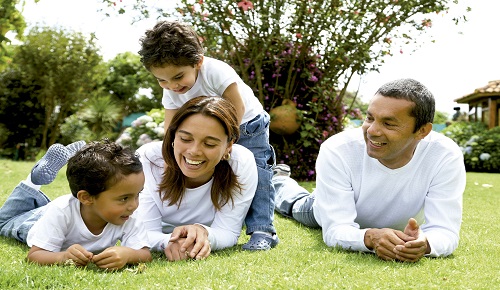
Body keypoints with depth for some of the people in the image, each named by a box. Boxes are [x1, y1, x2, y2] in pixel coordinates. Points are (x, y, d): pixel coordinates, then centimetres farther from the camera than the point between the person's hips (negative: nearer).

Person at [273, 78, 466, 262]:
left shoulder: (446, 157, -41)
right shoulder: (336, 151, -42)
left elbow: (445, 232, -41)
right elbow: (336, 230, -41)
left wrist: (423, 244, -65)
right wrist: (370, 238, -64)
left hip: (402, 225, 2)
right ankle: (280, 180, 64)